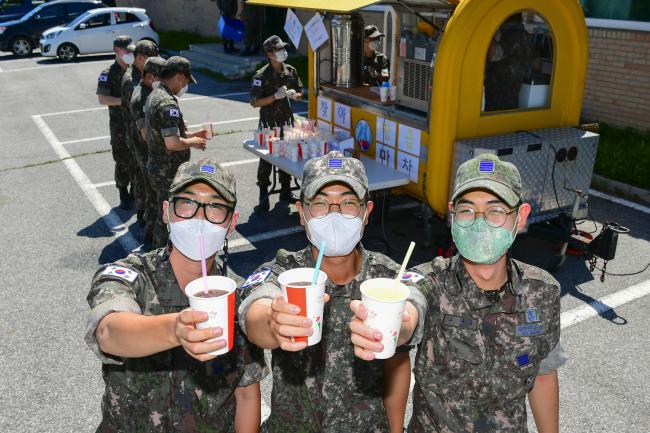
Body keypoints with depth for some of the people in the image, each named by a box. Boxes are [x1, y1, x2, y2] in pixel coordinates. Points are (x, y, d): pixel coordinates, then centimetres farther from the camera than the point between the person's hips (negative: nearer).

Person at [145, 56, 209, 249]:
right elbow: (172, 143, -31)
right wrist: (193, 142, -13)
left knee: (160, 212, 22)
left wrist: (191, 135, 14)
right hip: (168, 172, -10)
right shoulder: (168, 103, -24)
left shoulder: (155, 95, 9)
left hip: (156, 166, 10)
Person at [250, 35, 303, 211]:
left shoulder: (291, 71, 3)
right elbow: (255, 102, -15)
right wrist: (275, 96, -24)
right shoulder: (262, 75, -13)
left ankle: (285, 191, 26)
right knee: (266, 158, 1)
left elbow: (300, 94, 13)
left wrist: (294, 95, -10)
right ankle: (263, 195, 14)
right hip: (268, 123, -5)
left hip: (287, 120, 5)